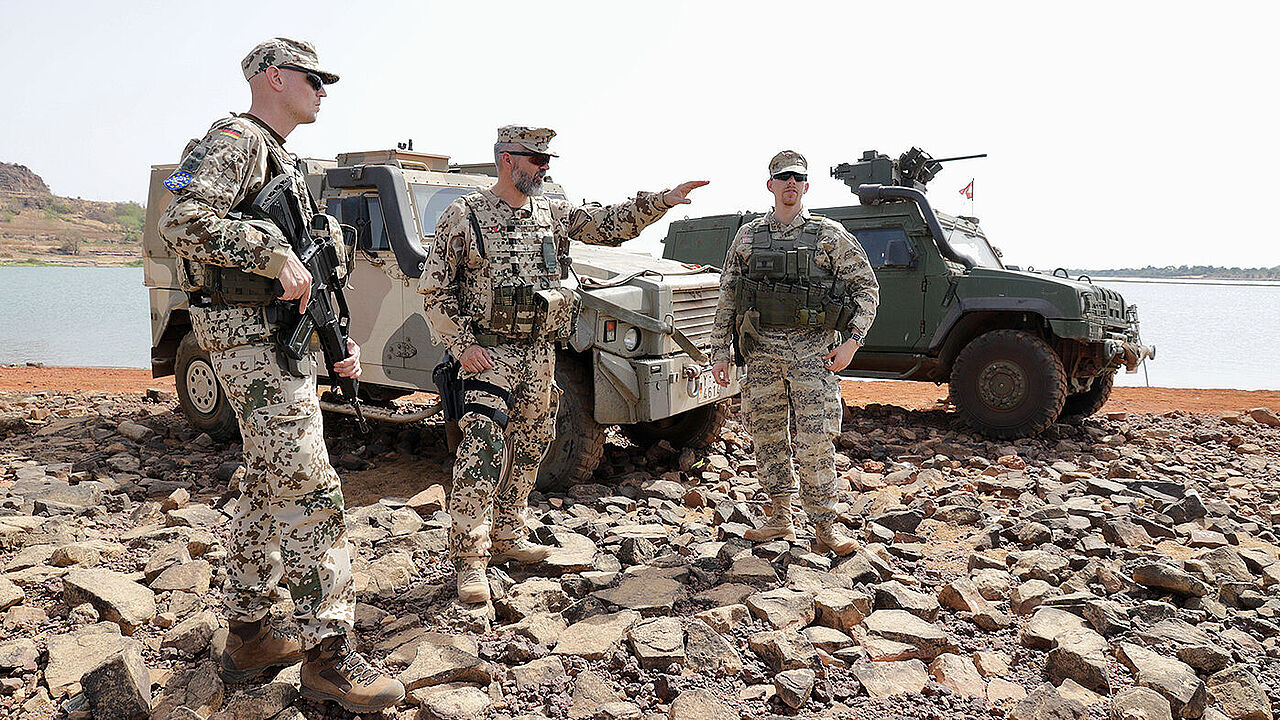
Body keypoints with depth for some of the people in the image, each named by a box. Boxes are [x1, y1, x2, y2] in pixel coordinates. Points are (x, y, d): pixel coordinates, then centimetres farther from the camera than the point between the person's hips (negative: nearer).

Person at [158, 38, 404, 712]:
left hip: (283, 336, 11)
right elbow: (183, 220, -24)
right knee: (309, 489, -12)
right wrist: (276, 253, -23)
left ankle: (248, 635, 24)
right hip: (252, 336, -10)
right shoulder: (234, 141, -7)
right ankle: (328, 652, -7)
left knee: (267, 488, 13)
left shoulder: (284, 162, 23)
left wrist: (339, 340, 16)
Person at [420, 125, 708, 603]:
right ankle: (469, 562, -4)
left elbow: (612, 224, 9)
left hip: (539, 354, 6)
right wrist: (465, 345, -14)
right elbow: (434, 294, -4)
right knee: (482, 455, -12)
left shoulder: (553, 214, 10)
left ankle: (507, 537, 29)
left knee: (526, 452, 13)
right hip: (489, 353, -6)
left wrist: (662, 201, -5)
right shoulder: (463, 216, -4)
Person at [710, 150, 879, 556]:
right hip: (761, 349, 3)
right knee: (767, 437, 8)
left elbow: (866, 287, 4)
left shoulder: (830, 236, 3)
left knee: (814, 443, -7)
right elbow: (727, 297, 13)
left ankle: (825, 526, 5)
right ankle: (781, 519, 21)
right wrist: (719, 351, 8)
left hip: (812, 350, -3)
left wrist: (852, 341, -6)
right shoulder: (747, 236, 11)